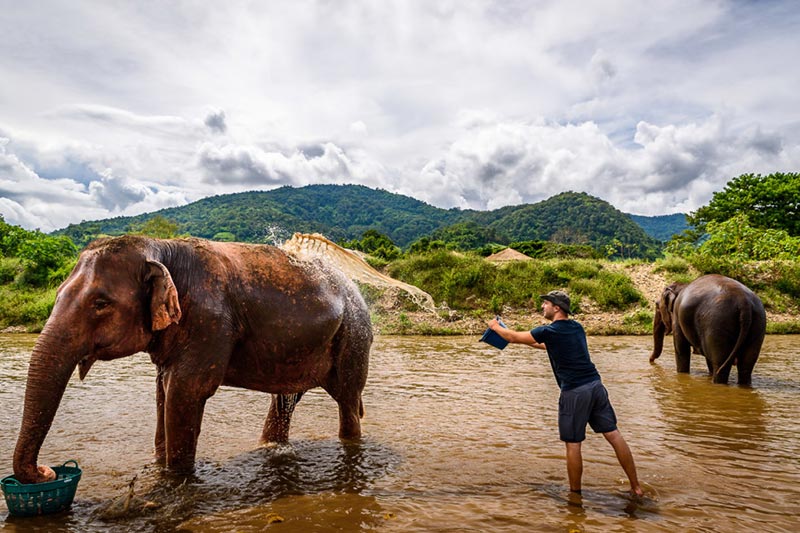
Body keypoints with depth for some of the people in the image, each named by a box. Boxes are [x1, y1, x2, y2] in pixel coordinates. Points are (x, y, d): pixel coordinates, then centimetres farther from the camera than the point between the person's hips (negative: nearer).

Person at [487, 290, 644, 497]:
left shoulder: (549, 331, -7)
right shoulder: (577, 327, 14)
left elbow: (513, 337, 4)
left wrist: (495, 326, 21)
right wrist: (533, 343, 42)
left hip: (574, 392, -7)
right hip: (596, 386, 7)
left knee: (573, 444, 4)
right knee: (614, 435, 9)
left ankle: (575, 493, 14)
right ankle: (636, 487, 14)